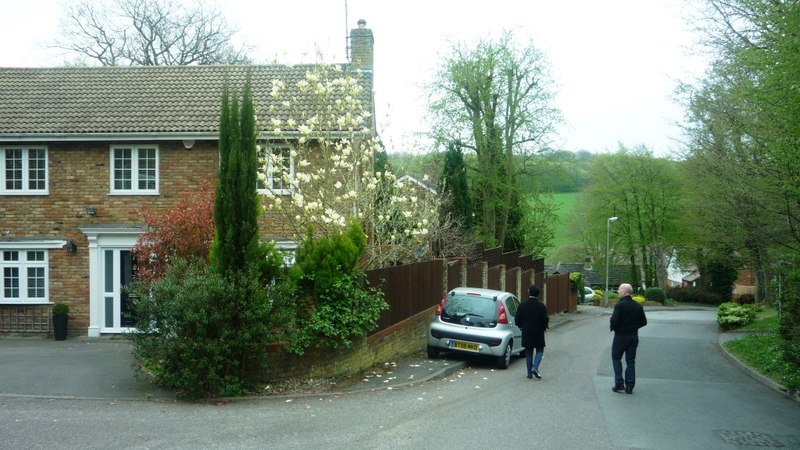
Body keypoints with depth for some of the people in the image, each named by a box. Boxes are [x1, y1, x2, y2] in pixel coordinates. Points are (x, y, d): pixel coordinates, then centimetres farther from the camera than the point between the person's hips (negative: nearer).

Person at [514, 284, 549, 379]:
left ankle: (529, 373, 13)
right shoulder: (541, 306, -10)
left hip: (527, 333, 2)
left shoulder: (522, 305, -6)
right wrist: (545, 326, 11)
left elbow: (517, 319, -5)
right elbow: (545, 321, -11)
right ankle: (535, 367, -9)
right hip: (538, 333, -2)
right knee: (540, 351, 12)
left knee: (528, 353, 12)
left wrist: (521, 326, 14)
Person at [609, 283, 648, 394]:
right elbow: (644, 322, 8)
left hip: (620, 336, -5)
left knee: (616, 359, 8)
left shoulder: (619, 305, -16)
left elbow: (614, 320, -22)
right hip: (633, 337, 5)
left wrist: (612, 328, -3)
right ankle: (629, 387, 10)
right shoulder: (638, 306, 3)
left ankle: (619, 384, 1)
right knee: (630, 361, 10)